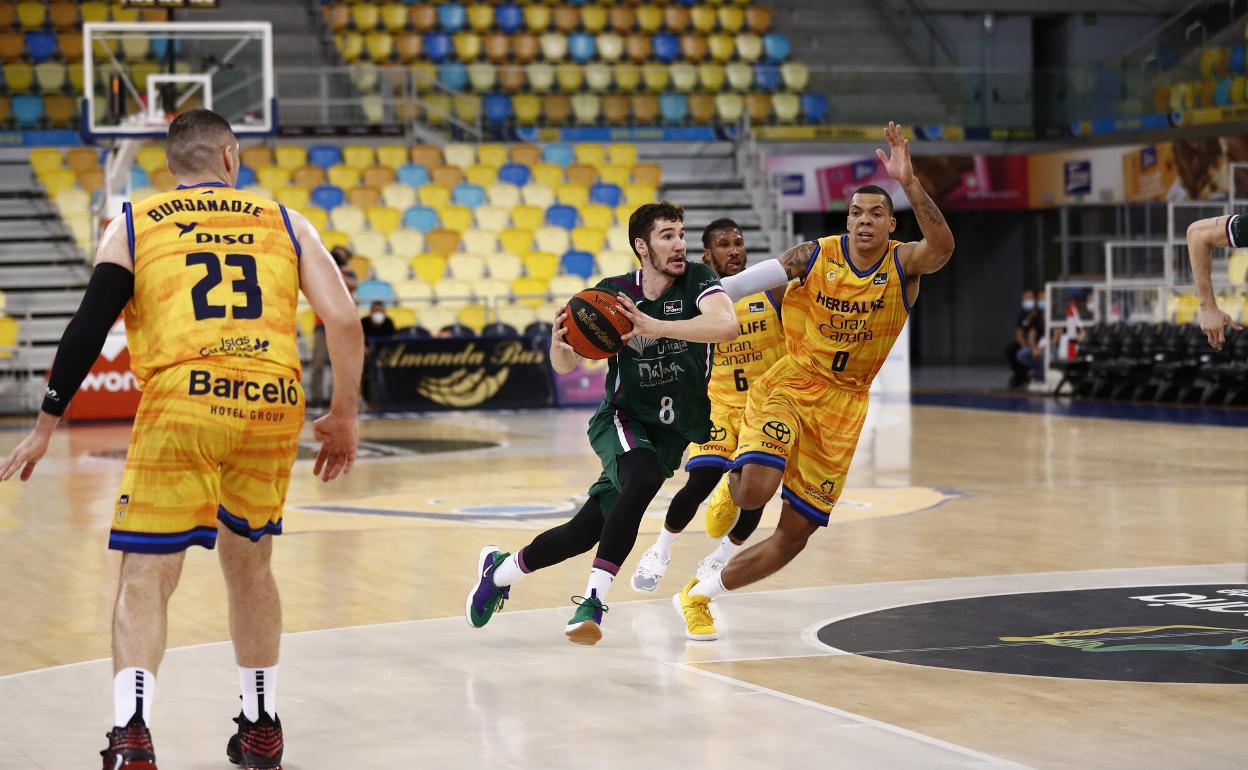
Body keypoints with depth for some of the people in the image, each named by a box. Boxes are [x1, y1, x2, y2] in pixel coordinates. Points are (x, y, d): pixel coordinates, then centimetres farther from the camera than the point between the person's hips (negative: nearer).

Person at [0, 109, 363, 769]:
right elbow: (344, 321, 10)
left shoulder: (132, 225, 15)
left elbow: (88, 328, 6)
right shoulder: (285, 223, 19)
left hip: (182, 401, -2)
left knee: (145, 579, 0)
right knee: (248, 563, 22)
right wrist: (344, 416, 21)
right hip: (272, 403, 2)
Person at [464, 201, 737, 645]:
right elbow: (566, 365, -8)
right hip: (623, 420, -2)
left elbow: (727, 325, -36)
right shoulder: (612, 292, -11)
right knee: (645, 477, -35)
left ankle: (500, 570, 22)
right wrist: (559, 342, -33)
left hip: (676, 430, 2)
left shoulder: (697, 281, -14)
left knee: (586, 531, -1)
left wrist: (655, 327, -46)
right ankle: (593, 600, -26)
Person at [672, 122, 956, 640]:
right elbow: (740, 284, -3)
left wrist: (909, 182, -44)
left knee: (794, 536, 3)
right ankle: (732, 486, 10)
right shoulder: (815, 256, -7)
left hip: (843, 408, 2)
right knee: (756, 490, -29)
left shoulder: (903, 263, -8)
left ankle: (696, 597, 21)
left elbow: (942, 246, -31)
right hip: (790, 384, -2)